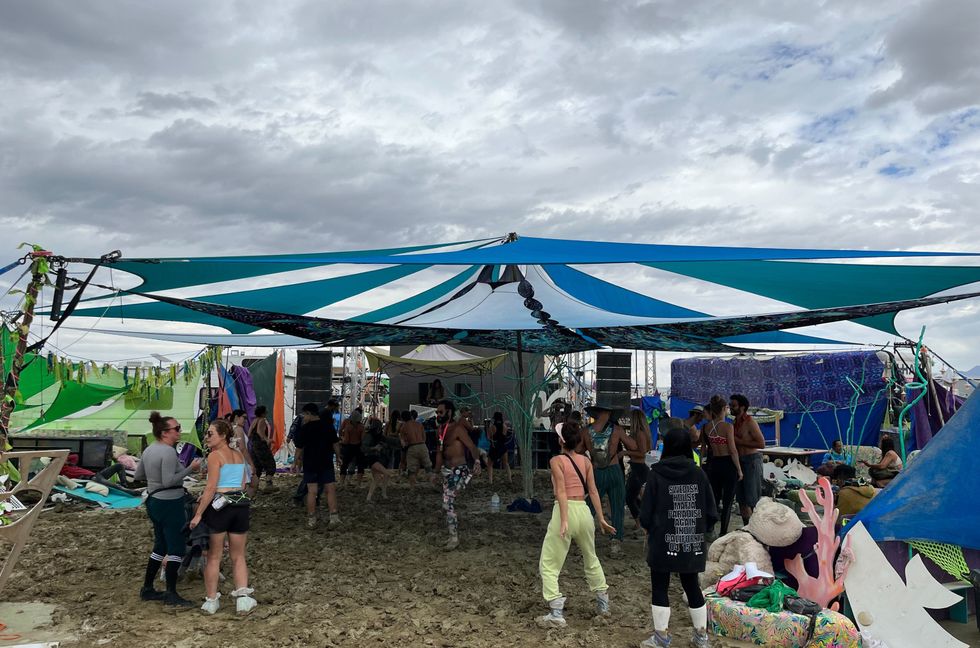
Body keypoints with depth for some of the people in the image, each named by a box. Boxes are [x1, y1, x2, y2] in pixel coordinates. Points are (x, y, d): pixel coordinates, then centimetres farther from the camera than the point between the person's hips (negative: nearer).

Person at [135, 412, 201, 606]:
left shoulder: (149, 450, 8)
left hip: (153, 501, 10)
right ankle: (171, 594, 4)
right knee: (176, 548, -1)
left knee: (160, 546, 19)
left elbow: (138, 476, 15)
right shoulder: (168, 452, -20)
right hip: (169, 504, -10)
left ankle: (147, 589, 24)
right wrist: (190, 469, -20)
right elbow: (169, 481, -25)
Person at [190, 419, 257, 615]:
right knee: (238, 556, 12)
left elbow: (211, 488, -13)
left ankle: (211, 600, 17)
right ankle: (243, 597, 0)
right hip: (241, 504, 5)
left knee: (214, 556, 9)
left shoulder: (215, 455, -8)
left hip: (219, 505, -5)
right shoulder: (239, 455, 12)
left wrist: (198, 514, -10)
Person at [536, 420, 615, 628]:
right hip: (584, 511, 6)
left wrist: (564, 521, -20)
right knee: (591, 559, 27)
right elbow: (593, 491, 6)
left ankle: (557, 614, -3)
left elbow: (561, 492, -15)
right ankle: (603, 603, 38)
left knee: (548, 565, 4)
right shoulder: (586, 460, 8)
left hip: (565, 511, -5)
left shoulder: (556, 461, -5)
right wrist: (601, 518, 10)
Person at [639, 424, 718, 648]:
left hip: (663, 543, -3)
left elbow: (645, 514, -9)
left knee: (660, 588, 8)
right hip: (692, 543, 3)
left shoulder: (657, 474, -11)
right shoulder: (699, 474, -3)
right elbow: (712, 514, -1)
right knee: (692, 587, 17)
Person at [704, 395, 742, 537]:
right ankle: (723, 533, 7)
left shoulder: (706, 426, 0)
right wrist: (739, 469, -6)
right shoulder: (728, 426, -16)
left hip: (714, 464, 5)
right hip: (728, 464, -5)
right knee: (727, 501, 4)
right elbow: (733, 450, -15)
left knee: (714, 498, 16)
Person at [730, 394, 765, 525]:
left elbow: (761, 444, -19)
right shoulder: (735, 423, 12)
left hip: (752, 460, -8)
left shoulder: (750, 422, -13)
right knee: (741, 499, 11)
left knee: (752, 500, -6)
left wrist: (740, 441, -18)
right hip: (740, 460, 8)